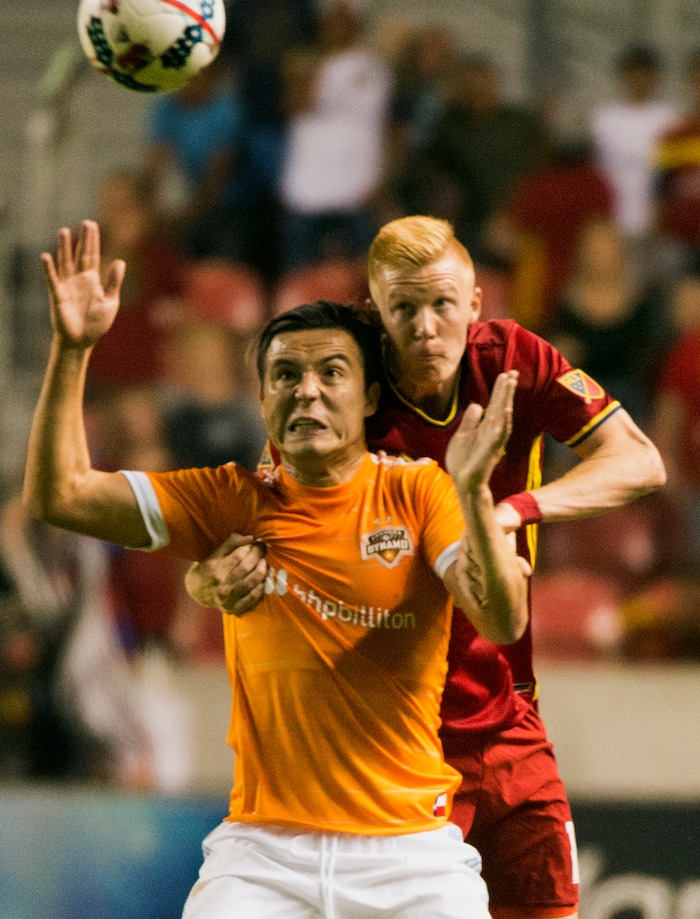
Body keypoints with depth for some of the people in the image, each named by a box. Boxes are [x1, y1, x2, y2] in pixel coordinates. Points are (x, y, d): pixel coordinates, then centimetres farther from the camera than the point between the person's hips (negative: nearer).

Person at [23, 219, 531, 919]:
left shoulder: (418, 493, 2)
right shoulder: (232, 504, 7)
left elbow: (503, 624, -12)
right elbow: (58, 495, 3)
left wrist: (472, 493, -27)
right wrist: (71, 350, -7)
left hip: (407, 847, -1)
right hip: (263, 848, 1)